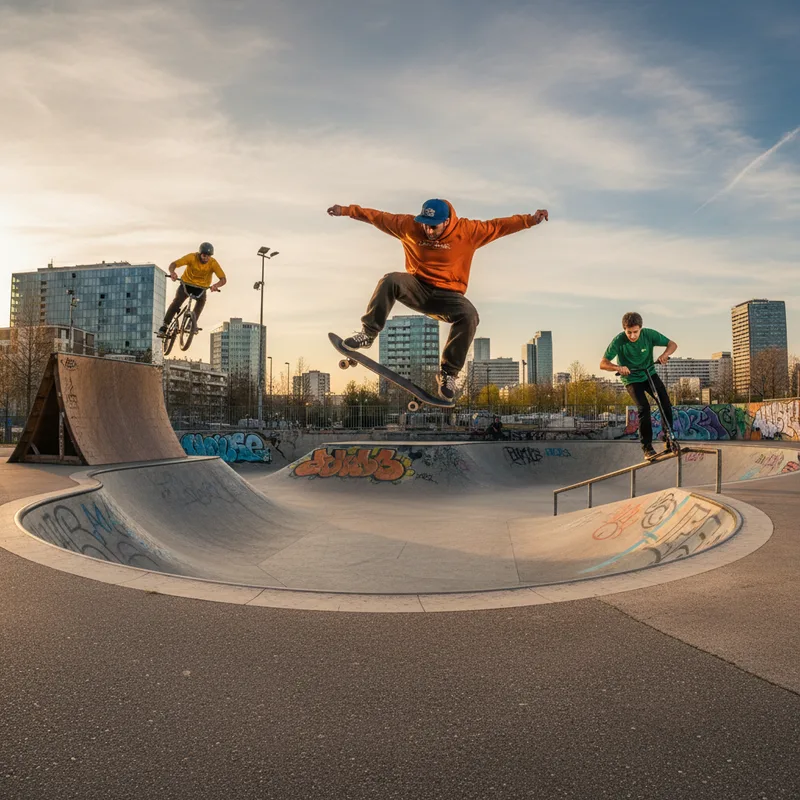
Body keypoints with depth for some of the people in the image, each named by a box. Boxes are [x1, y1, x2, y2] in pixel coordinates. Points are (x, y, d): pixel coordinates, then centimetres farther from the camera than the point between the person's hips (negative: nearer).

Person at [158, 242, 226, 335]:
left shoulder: (213, 263, -20)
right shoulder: (192, 257, -21)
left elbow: (223, 279, -26)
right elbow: (173, 264, -25)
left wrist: (216, 285, -48)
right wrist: (172, 272, -48)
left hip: (201, 287, 1)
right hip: (186, 283, -1)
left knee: (202, 299, -30)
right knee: (177, 301, -21)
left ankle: (193, 323, -20)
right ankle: (165, 325, -11)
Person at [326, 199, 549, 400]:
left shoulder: (467, 230, -6)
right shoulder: (409, 225, -2)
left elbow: (499, 225, -3)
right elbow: (378, 217, 7)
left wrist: (530, 220, -10)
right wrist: (347, 210, 7)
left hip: (447, 295, -1)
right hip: (417, 288, 1)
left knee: (469, 316, -32)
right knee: (390, 281, -30)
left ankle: (448, 374, -17)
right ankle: (368, 334, -15)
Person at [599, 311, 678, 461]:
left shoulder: (649, 334, -16)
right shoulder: (618, 341, -22)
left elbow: (672, 344, -7)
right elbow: (603, 364, -22)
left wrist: (665, 354, -29)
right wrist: (618, 367, -41)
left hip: (650, 374, 3)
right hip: (632, 379, -3)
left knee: (666, 403, -13)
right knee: (644, 408, -21)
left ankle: (669, 441, 4)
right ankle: (647, 447, -9)